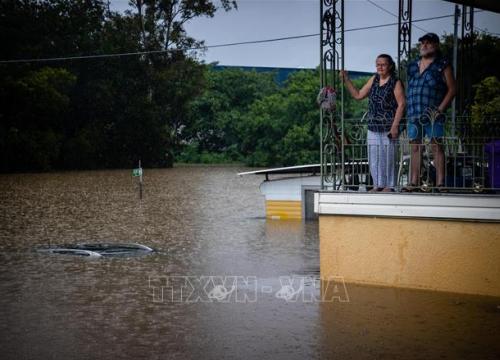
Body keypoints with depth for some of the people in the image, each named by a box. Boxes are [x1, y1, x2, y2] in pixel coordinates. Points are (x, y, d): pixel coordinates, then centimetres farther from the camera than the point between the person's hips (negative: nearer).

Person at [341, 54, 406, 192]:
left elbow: (401, 104, -10)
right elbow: (358, 95, 16)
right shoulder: (374, 80, 12)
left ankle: (389, 185, 6)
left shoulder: (395, 83, -5)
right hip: (373, 126, 6)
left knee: (388, 155, -2)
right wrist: (346, 80, 9)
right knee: (374, 156, 7)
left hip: (388, 127, -6)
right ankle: (378, 185, 15)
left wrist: (395, 125, -16)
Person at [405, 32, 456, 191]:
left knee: (436, 147, -5)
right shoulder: (412, 66, 17)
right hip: (414, 115, 5)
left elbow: (452, 89, -2)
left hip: (433, 114, -5)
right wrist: (408, 110, 11)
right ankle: (413, 183, 9)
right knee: (415, 147, 6)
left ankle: (440, 183, -5)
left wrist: (440, 109, -10)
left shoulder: (442, 65, 2)